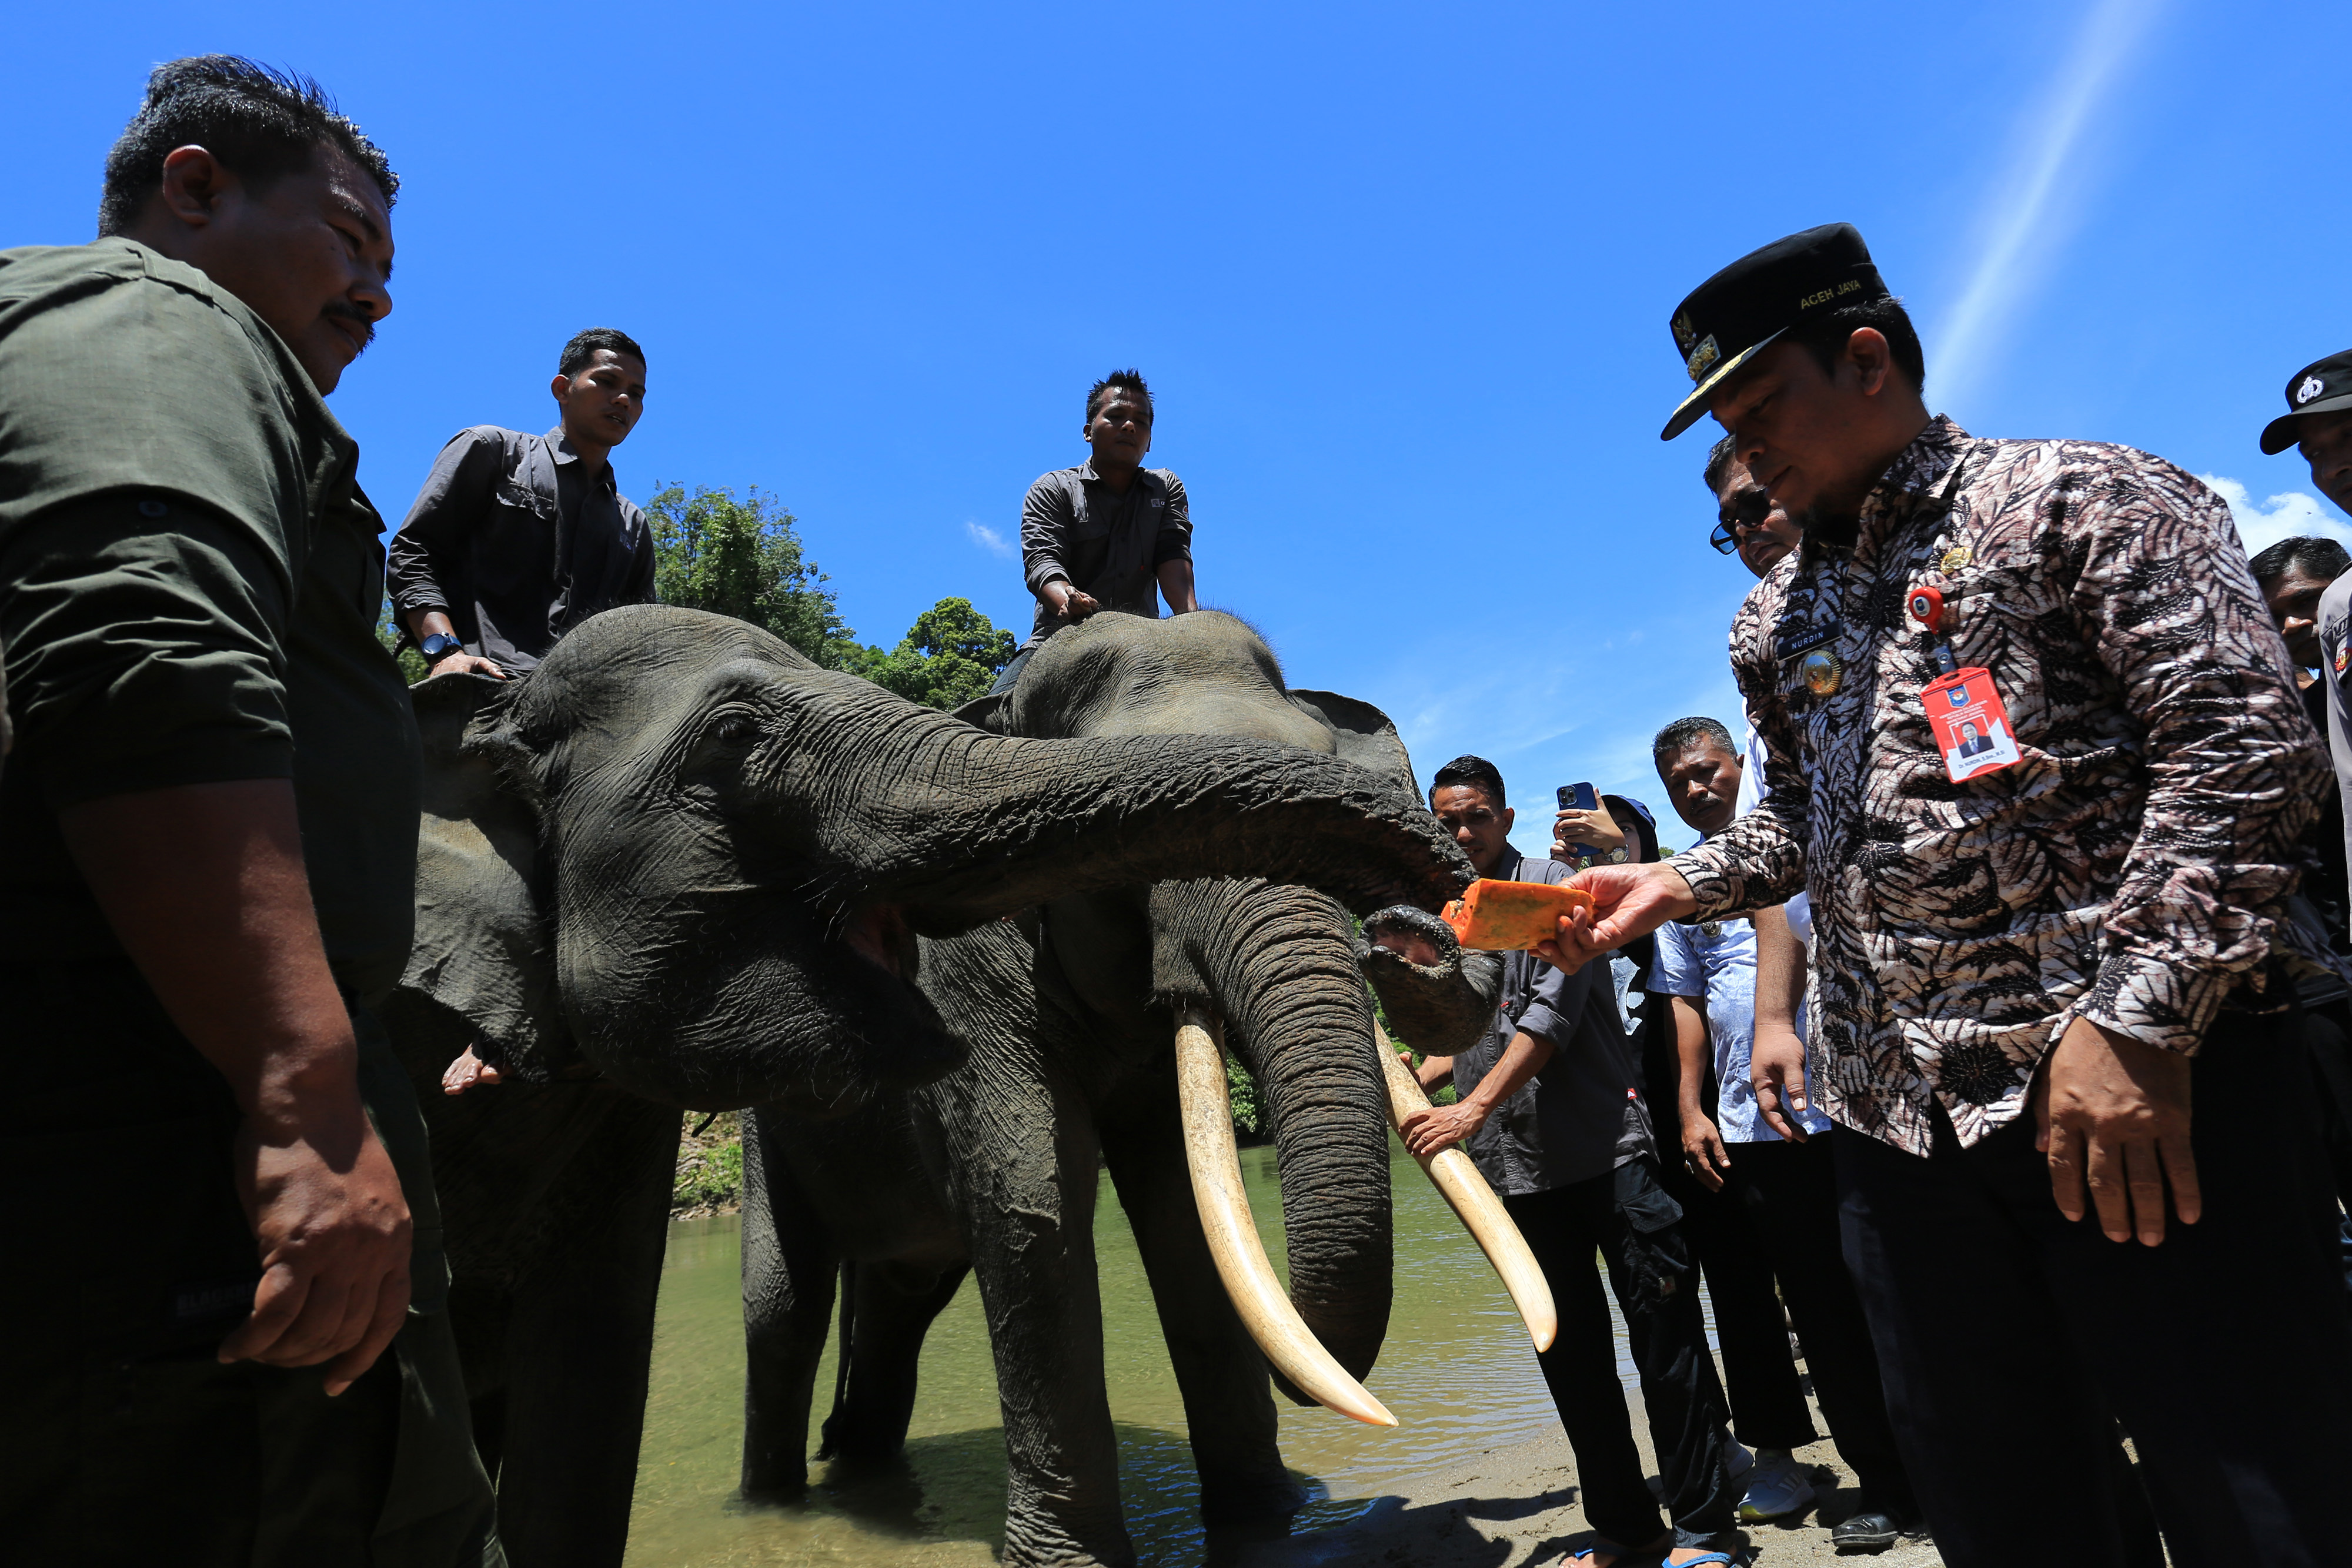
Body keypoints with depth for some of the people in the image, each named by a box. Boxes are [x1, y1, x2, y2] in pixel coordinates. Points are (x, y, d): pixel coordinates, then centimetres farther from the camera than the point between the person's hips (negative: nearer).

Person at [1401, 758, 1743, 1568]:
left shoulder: (1555, 886, -1)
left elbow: (1555, 1009, -13)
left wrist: (1473, 1108, -20)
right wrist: (1409, 1083, 2)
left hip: (1606, 1145, -5)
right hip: (1517, 1170, 5)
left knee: (1662, 1331, 0)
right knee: (1569, 1350, 10)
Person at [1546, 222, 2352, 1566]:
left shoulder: (2078, 499, -1)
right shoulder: (1776, 623, 18)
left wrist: (2139, 1016, -19)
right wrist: (1674, 886, 8)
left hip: (2143, 1090, -5)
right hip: (1900, 1111, 6)